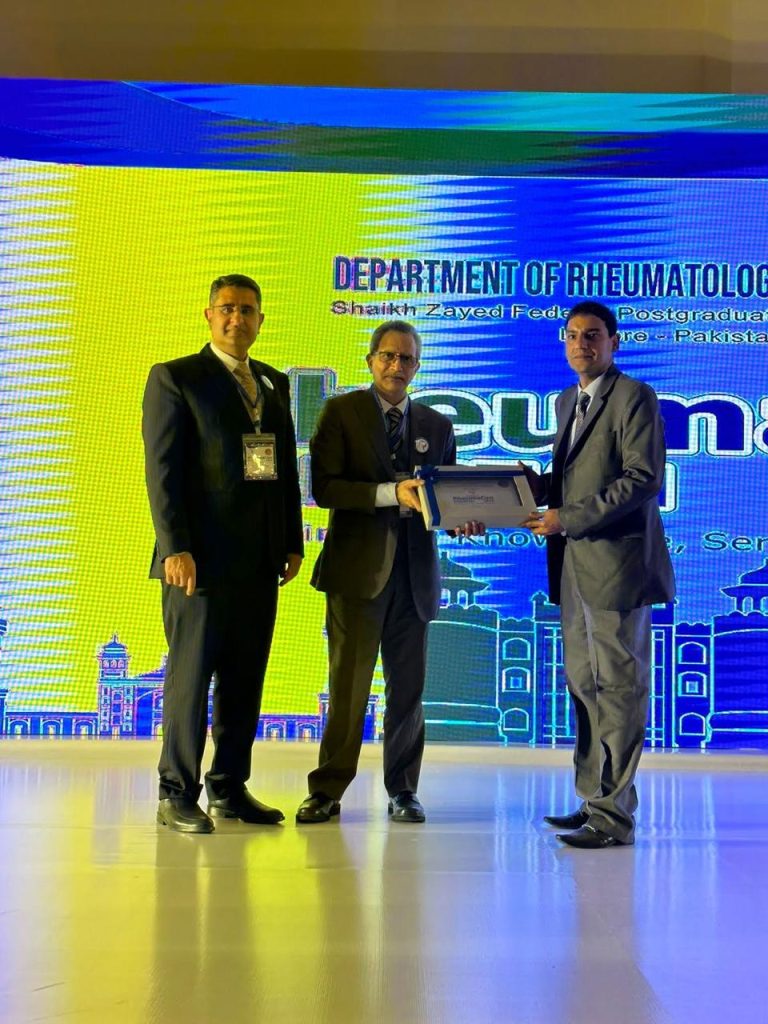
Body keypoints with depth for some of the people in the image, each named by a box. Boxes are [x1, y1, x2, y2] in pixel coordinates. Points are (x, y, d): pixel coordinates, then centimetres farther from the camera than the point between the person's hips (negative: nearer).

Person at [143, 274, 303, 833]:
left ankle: (230, 788, 18)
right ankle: (178, 794, 9)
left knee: (247, 676, 8)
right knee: (191, 672, -1)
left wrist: (293, 541, 11)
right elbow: (162, 468, -8)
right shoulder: (175, 378, -1)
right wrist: (175, 548, -15)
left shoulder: (275, 383, 17)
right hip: (203, 556, -6)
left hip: (259, 557, 6)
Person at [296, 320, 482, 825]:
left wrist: (462, 519, -7)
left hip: (414, 570, 4)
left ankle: (402, 790, 19)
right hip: (357, 567, -3)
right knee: (349, 684, -3)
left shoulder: (437, 425, 14)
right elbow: (324, 486, -9)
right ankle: (328, 790, 7)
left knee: (409, 686, 8)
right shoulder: (342, 411, 2)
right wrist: (391, 493, -19)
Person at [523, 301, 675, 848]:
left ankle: (615, 815, 0)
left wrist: (567, 517, -18)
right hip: (574, 563, 9)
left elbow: (643, 479, -16)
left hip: (616, 560, -9)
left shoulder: (634, 397, -6)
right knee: (584, 685, 12)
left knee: (618, 686, -5)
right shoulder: (568, 401, 20)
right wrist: (530, 484, 3)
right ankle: (595, 799, 21)